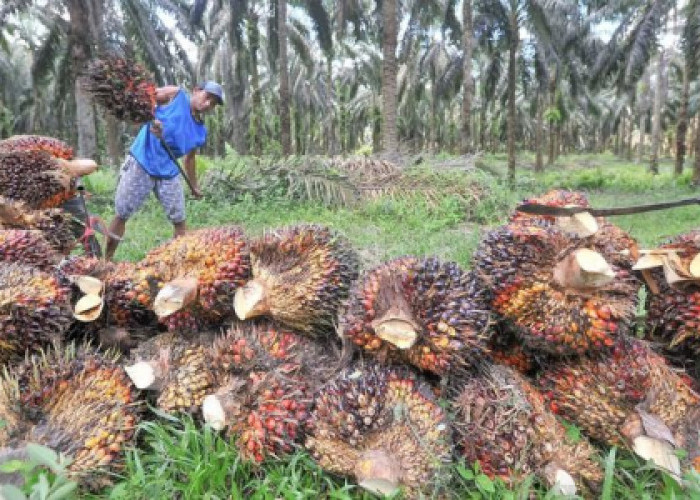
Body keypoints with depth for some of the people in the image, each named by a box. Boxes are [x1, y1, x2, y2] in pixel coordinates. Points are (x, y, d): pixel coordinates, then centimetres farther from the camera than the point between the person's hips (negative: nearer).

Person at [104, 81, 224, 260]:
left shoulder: (201, 132, 6)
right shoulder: (176, 95, -6)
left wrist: (194, 186, 20)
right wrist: (149, 117, -28)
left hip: (169, 173, 5)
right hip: (140, 164, -4)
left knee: (179, 220, 6)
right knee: (122, 215, 2)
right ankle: (106, 260, 14)